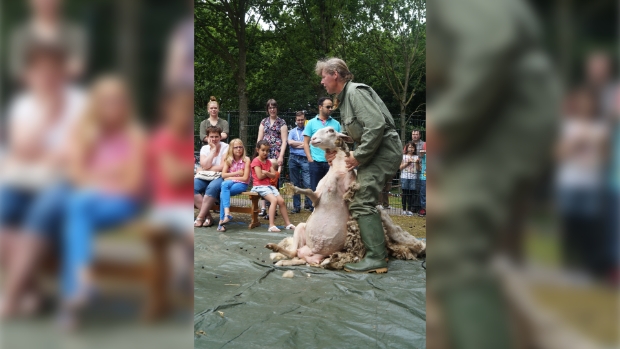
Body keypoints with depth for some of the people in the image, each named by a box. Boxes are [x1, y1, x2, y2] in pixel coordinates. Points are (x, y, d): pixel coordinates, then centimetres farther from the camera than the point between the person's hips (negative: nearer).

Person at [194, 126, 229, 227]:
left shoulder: (225, 147, -1)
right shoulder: (204, 148, 10)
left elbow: (223, 167, -12)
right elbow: (205, 165, -8)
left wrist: (205, 170, -7)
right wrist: (213, 149, -7)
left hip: (220, 177, -4)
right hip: (205, 178, 4)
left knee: (212, 187, -37)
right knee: (194, 187, -25)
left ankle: (200, 217, -29)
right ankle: (208, 216, -22)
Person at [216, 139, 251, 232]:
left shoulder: (246, 160, -4)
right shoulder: (228, 160, 8)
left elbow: (245, 178, -10)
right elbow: (223, 175, -1)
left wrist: (230, 177, -7)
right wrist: (237, 173, -10)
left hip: (241, 184, -3)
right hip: (230, 183, 4)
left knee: (223, 193, -31)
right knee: (224, 184, -34)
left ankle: (221, 221, -32)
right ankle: (227, 213, -45)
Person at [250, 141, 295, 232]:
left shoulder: (268, 161, 16)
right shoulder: (256, 161, -6)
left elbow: (274, 175, 6)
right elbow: (260, 176, -16)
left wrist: (266, 173, -12)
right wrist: (268, 174, 0)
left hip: (268, 185, 8)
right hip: (259, 186, -8)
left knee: (281, 201, -4)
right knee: (274, 200, -27)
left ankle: (288, 223, 5)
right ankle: (271, 225, -30)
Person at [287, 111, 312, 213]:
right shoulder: (292, 131, 18)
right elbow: (290, 142, 0)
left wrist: (297, 145, -2)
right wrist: (304, 143, -1)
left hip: (305, 159, -3)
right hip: (293, 158, 3)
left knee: (308, 182, -12)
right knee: (295, 184, 6)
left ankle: (309, 203, 2)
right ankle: (296, 206, 11)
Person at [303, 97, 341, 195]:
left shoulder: (336, 124, 9)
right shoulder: (311, 123, 6)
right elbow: (306, 143, 4)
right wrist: (310, 159, -6)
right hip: (316, 162, -1)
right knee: (315, 190, 5)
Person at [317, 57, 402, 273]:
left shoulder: (355, 92, -13)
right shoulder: (343, 98, 18)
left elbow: (376, 125, -24)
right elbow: (352, 132, 20)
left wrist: (358, 156, -19)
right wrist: (336, 149, 3)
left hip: (384, 148, -11)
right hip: (375, 150, 11)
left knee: (362, 202, -16)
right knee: (362, 199, 14)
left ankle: (376, 258, -14)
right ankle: (377, 249, 22)